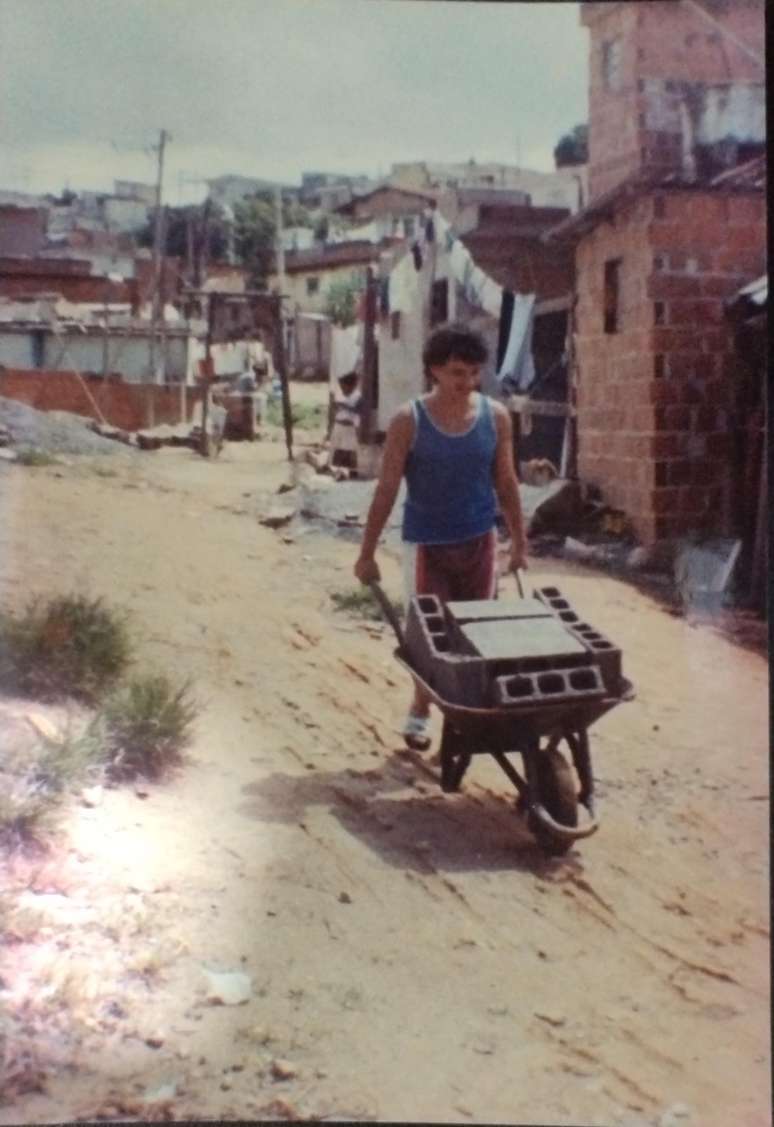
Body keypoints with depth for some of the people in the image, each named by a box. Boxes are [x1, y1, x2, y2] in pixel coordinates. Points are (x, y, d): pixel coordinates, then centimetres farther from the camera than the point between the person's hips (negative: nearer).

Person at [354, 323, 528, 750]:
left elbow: (505, 482, 7)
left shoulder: (495, 416, -3)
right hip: (426, 543, -3)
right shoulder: (409, 420, -11)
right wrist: (367, 553, -6)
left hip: (479, 541, 3)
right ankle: (419, 713, 22)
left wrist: (519, 540, 10)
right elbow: (387, 489, -8)